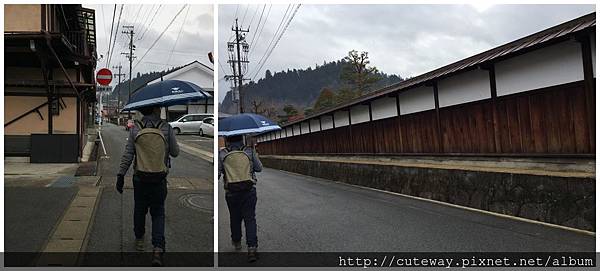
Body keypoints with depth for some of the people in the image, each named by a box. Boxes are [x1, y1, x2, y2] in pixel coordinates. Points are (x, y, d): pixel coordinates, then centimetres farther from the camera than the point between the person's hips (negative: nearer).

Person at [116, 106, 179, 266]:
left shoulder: (135, 129, -4)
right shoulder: (166, 128, -7)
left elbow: (127, 155, -6)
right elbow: (175, 153, 1)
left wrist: (121, 176, 0)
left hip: (140, 178, 1)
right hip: (160, 179, -1)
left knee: (139, 209, 21)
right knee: (158, 213, 7)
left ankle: (139, 240, 38)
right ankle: (157, 249, -8)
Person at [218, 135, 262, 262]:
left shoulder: (222, 154, -3)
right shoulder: (250, 151, -1)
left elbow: (217, 173, -5)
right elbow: (259, 168, 8)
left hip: (231, 192, 1)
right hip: (249, 190, -1)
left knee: (235, 218, 19)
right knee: (250, 218, 0)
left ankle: (236, 242, 36)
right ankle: (252, 248, -12)